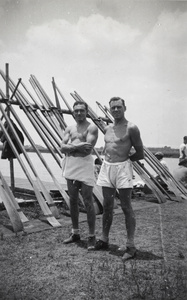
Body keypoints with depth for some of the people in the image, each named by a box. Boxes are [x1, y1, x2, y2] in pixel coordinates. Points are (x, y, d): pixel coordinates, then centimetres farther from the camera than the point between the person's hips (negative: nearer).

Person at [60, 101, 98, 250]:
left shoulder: (92, 128, -2)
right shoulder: (69, 129, 15)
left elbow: (87, 149, -15)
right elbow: (63, 148, 2)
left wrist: (70, 146, -7)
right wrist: (78, 146, -13)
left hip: (85, 166, -6)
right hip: (70, 167, 6)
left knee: (88, 202, -3)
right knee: (73, 201, 12)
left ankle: (92, 236, 8)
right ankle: (75, 233, 26)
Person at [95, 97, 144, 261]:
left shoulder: (131, 128, -6)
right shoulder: (107, 128, 13)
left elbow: (140, 154, -4)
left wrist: (124, 159, 1)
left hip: (123, 168, -6)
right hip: (106, 168, 6)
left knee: (126, 207, -2)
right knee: (107, 206, 14)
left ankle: (130, 246, 8)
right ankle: (104, 240, 27)